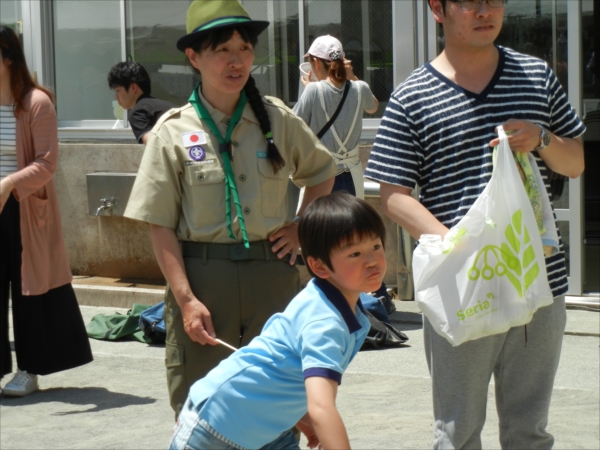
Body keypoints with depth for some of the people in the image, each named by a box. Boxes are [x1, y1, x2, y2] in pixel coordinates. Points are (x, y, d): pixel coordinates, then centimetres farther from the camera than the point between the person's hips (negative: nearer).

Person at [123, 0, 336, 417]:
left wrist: (300, 228, 8)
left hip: (272, 277, 2)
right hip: (202, 277, -2)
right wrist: (186, 299, -12)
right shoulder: (173, 132, -1)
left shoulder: (278, 119, 6)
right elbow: (161, 227, -3)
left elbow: (322, 172, 23)